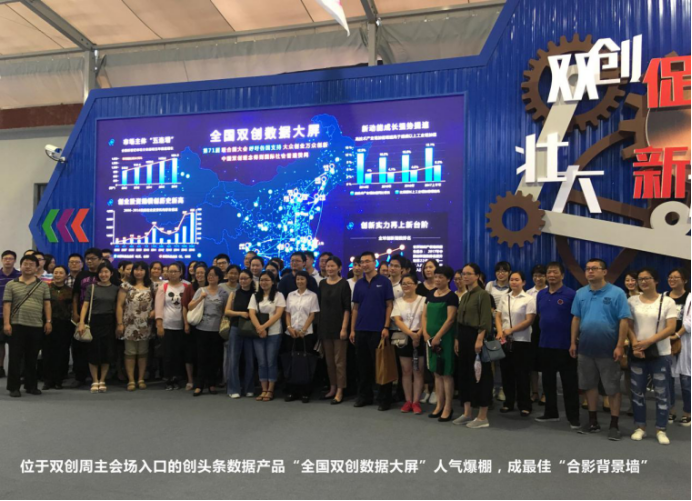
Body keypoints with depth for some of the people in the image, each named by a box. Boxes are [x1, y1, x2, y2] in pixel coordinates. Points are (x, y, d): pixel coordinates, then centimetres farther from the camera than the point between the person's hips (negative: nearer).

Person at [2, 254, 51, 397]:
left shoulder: (43, 285, 9)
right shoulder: (11, 285, 5)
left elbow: (47, 304, 6)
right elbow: (6, 305, 0)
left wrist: (48, 321, -2)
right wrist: (6, 323, -8)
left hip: (37, 326, 2)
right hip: (17, 325, -1)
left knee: (32, 358, 9)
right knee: (15, 357, 1)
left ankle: (31, 385, 18)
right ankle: (14, 387, 7)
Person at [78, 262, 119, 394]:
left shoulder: (115, 289, 6)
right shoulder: (91, 287, 2)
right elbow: (85, 305, -3)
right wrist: (81, 322, -13)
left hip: (109, 323, 2)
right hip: (94, 322, -1)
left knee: (107, 352, 3)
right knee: (93, 352, 2)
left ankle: (102, 381, 16)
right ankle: (95, 381, 14)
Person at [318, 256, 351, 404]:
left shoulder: (344, 284, -5)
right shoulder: (322, 284, 9)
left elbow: (347, 308, -9)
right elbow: (320, 306, 12)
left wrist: (344, 327, -15)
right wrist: (320, 326, 8)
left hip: (339, 326, -5)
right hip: (325, 326, 5)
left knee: (339, 360, -1)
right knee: (329, 360, 12)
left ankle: (340, 391, 6)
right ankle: (332, 388, 23)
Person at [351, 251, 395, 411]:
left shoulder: (384, 281, -3)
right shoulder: (359, 284, 10)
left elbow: (389, 306, -4)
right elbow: (355, 307, 11)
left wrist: (386, 327, -12)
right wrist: (352, 329, 6)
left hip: (378, 330, -4)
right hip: (361, 330, 4)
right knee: (363, 365, 11)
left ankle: (385, 398, 12)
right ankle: (364, 396, 23)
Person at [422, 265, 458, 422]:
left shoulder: (451, 296, -8)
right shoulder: (431, 294, 11)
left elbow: (450, 319, -15)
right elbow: (424, 315, 11)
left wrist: (438, 336, -18)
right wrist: (425, 333, -2)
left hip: (445, 338, -6)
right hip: (431, 339, 7)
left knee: (446, 373, -1)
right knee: (436, 373, 13)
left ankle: (448, 408, 8)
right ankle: (439, 405, 22)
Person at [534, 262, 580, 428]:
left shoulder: (571, 294, -10)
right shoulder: (541, 294, 7)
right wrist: (546, 330, 12)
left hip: (565, 345, -6)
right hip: (545, 344, 6)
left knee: (569, 383, 3)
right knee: (548, 381, 14)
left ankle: (573, 417, 12)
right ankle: (551, 412, 27)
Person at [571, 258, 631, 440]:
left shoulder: (617, 293, -8)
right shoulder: (580, 293, 5)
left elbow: (624, 321, -11)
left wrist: (619, 346, -15)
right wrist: (573, 342, 6)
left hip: (608, 350, -4)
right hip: (586, 348, 5)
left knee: (613, 388, 5)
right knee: (589, 385, 13)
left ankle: (614, 425, 17)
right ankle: (593, 422, 26)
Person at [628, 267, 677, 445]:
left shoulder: (668, 302, -2)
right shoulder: (632, 301, 4)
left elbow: (671, 328, -9)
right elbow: (628, 326, 3)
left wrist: (648, 341, -18)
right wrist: (635, 345, -13)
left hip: (660, 354, -2)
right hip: (637, 353, 2)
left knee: (662, 393, 4)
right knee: (637, 392, 7)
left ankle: (661, 430, 16)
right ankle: (640, 427, 19)